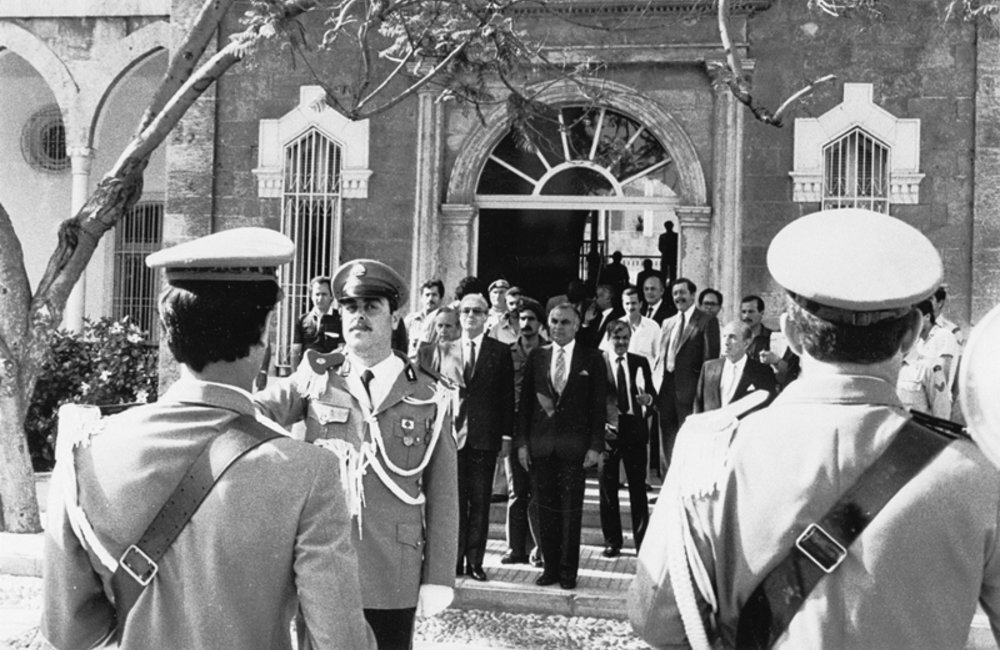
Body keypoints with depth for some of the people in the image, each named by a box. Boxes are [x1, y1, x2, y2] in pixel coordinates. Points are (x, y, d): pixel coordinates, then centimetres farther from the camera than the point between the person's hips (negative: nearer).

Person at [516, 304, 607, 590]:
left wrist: (595, 446, -5)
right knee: (546, 508, 5)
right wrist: (522, 442, 3)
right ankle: (550, 566, 14)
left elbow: (598, 405, 1)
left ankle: (568, 570, 10)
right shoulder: (536, 356, 10)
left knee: (571, 510, 1)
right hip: (541, 445, 2)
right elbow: (525, 401, 9)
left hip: (574, 445, -2)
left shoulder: (591, 359, 3)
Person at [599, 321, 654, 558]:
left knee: (638, 487, 4)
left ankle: (642, 540, 13)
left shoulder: (640, 363, 7)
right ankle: (612, 541, 17)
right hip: (608, 429, -1)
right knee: (607, 487, 5)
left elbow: (652, 394, 5)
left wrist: (647, 398, -16)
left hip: (635, 429, 1)